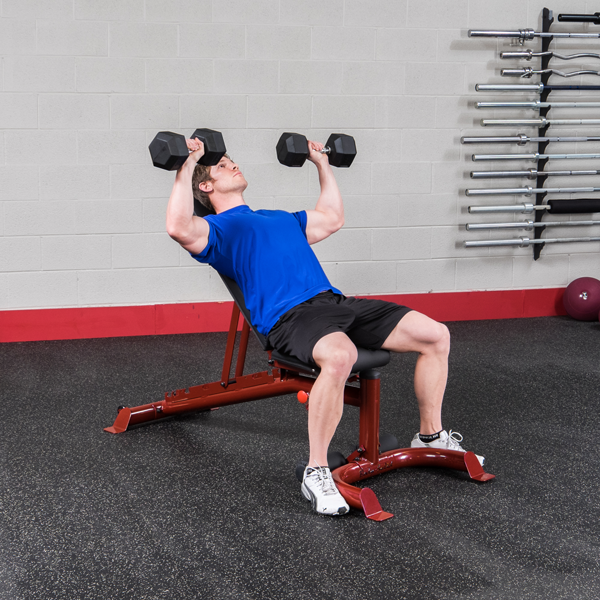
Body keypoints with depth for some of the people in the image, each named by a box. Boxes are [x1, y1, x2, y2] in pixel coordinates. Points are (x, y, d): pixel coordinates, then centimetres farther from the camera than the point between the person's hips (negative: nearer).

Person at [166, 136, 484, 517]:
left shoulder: (281, 217, 34)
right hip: (289, 315, -8)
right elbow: (180, 228, -12)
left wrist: (322, 164, 47)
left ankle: (431, 437, 12)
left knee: (436, 335, -4)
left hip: (333, 300, 8)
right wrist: (188, 165, -6)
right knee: (339, 356, -42)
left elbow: (333, 218, 44)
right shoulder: (218, 228, 10)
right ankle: (316, 472, -28)